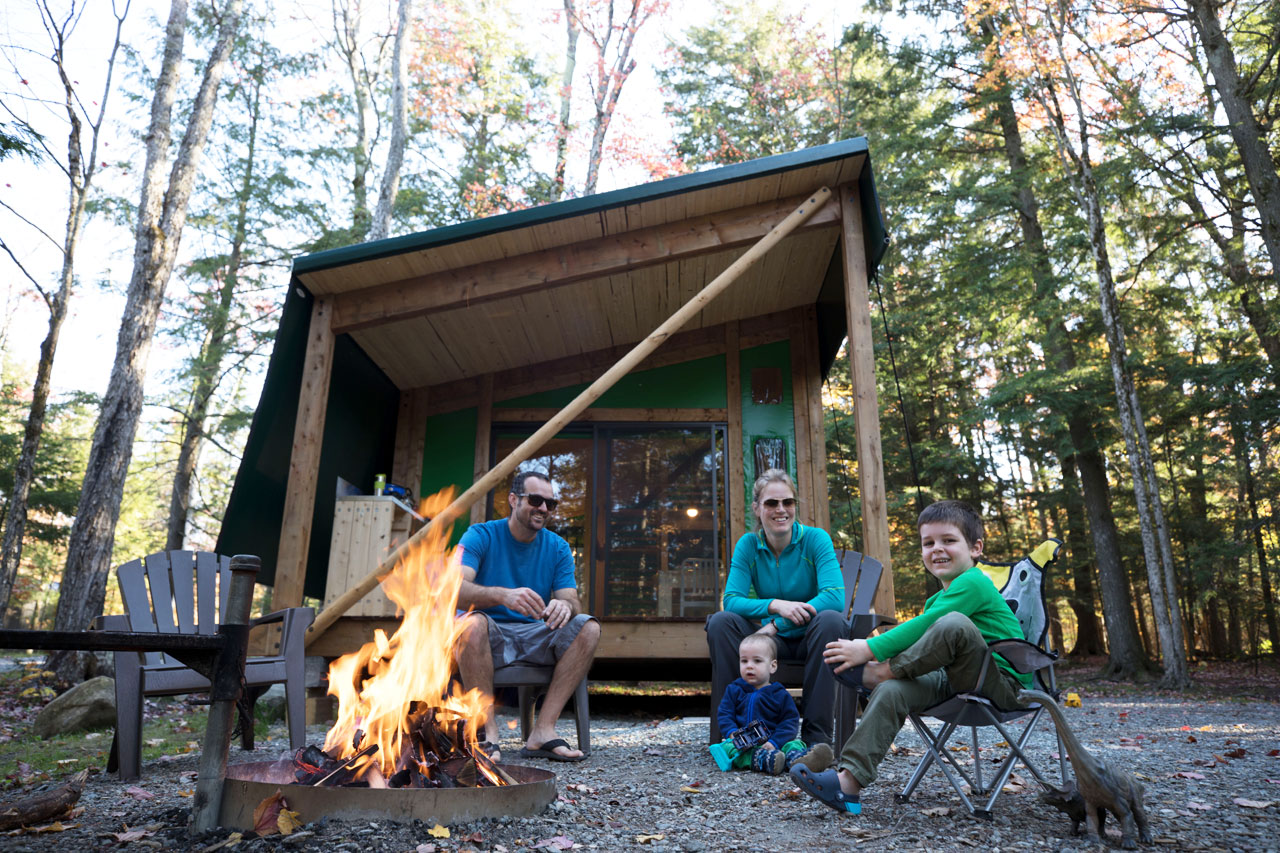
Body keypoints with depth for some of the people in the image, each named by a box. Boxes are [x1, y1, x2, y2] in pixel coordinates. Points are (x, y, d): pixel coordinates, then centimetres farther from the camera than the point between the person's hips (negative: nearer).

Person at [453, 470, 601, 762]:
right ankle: (488, 732, -28)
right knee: (472, 622, -36)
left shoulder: (557, 547, 6)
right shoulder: (480, 536, -5)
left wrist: (565, 605, -31)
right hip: (489, 638, -3)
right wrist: (503, 595, -41)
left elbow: (572, 601, -4)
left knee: (589, 627, -21)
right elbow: (455, 588, -22)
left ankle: (543, 730, -26)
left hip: (535, 639, 3)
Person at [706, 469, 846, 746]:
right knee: (720, 622, -21)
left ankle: (816, 736, -27)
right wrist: (776, 605, -31)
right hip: (771, 640, 2)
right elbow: (731, 600, -13)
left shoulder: (815, 539, -10)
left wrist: (776, 625, -28)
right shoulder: (748, 545, -3)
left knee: (830, 619, -34)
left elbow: (835, 596, -24)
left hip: (810, 639, -2)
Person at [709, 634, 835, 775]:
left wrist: (774, 742, -15)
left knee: (794, 744, -26)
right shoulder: (734, 690, 15)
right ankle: (764, 759, -57)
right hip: (743, 744, 0)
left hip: (770, 741, 1)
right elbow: (724, 714, 9)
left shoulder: (780, 694, 9)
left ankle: (797, 759, -61)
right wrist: (732, 732, -13)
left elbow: (790, 721, 1)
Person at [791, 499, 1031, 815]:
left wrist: (869, 650, -23)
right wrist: (871, 652, -1)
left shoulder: (973, 582, -13)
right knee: (892, 691, -16)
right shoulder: (936, 600, 18)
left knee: (954, 623, -35)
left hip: (1004, 684, -8)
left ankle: (877, 673, -17)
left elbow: (922, 626, -23)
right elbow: (920, 638, 18)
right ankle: (849, 782, -21)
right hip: (956, 683, 9)